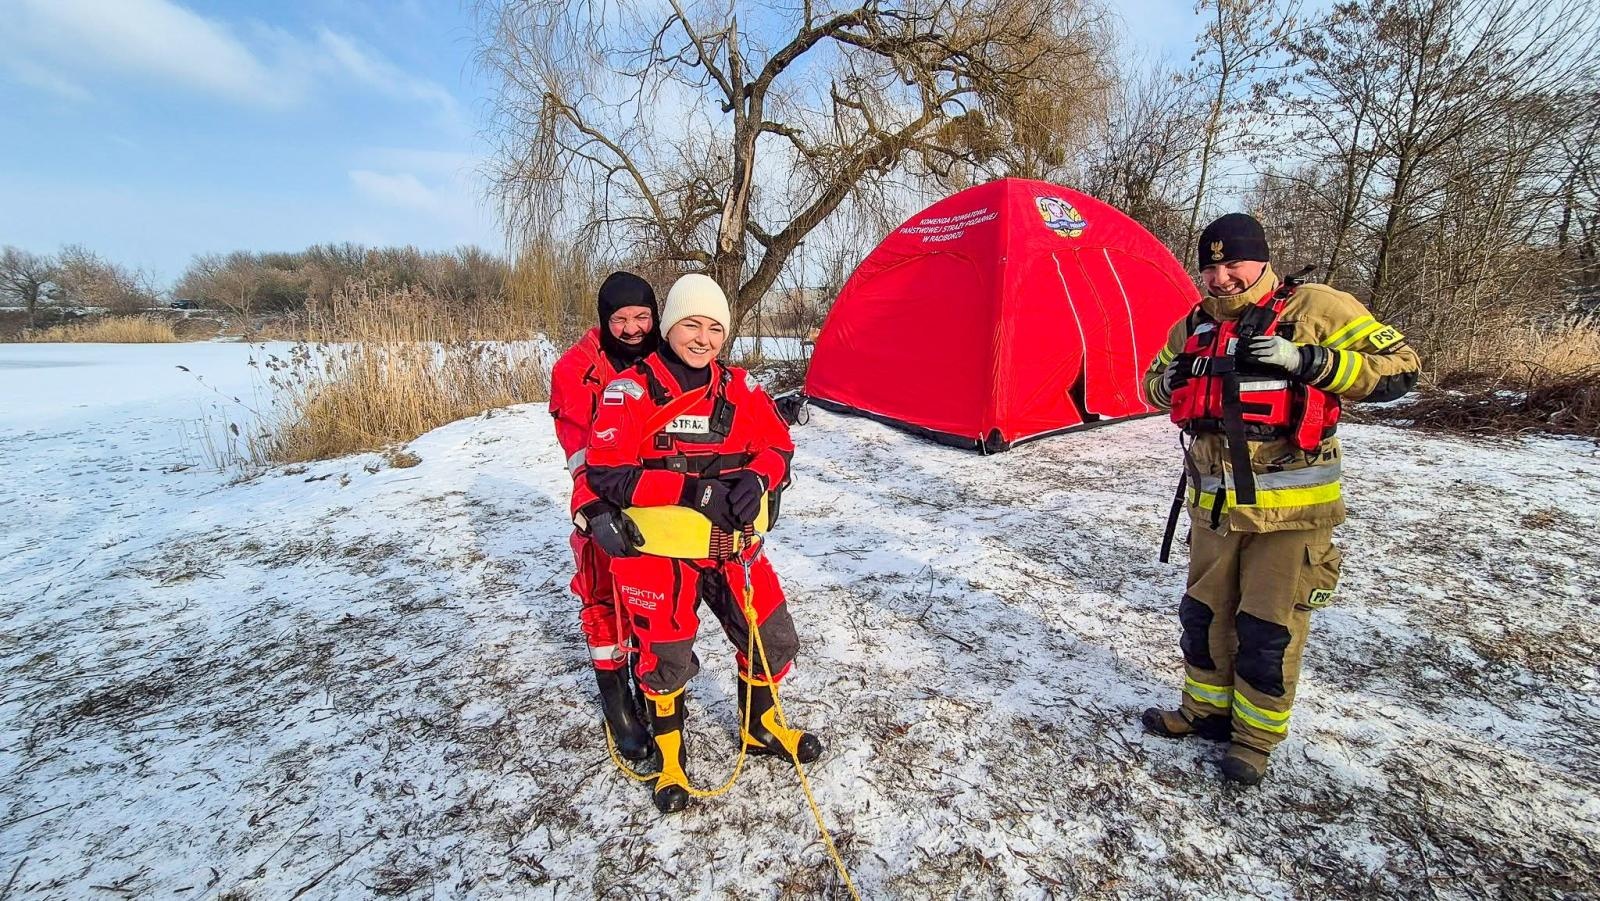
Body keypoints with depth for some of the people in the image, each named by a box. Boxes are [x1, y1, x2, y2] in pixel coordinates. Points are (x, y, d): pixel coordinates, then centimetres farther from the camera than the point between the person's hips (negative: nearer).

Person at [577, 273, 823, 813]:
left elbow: (777, 446, 7)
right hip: (659, 548, -4)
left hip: (732, 545, 5)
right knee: (666, 658, 9)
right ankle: (669, 757, 41)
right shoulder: (631, 390, -11)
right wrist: (693, 490, -25)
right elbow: (608, 474, -16)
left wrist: (755, 480, -17)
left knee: (773, 640, 14)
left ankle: (760, 729, 44)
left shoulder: (738, 389, 1)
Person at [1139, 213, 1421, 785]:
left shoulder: (1315, 308, -8)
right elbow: (1155, 385, 20)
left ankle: (1255, 737, 28)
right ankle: (1206, 711, 38)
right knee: (1204, 616, 17)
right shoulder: (1193, 326, 6)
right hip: (1214, 506, 5)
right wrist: (1171, 380, -4)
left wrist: (1307, 361, -23)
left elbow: (1398, 368, -9)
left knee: (1269, 632, 6)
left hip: (1290, 512, -5)